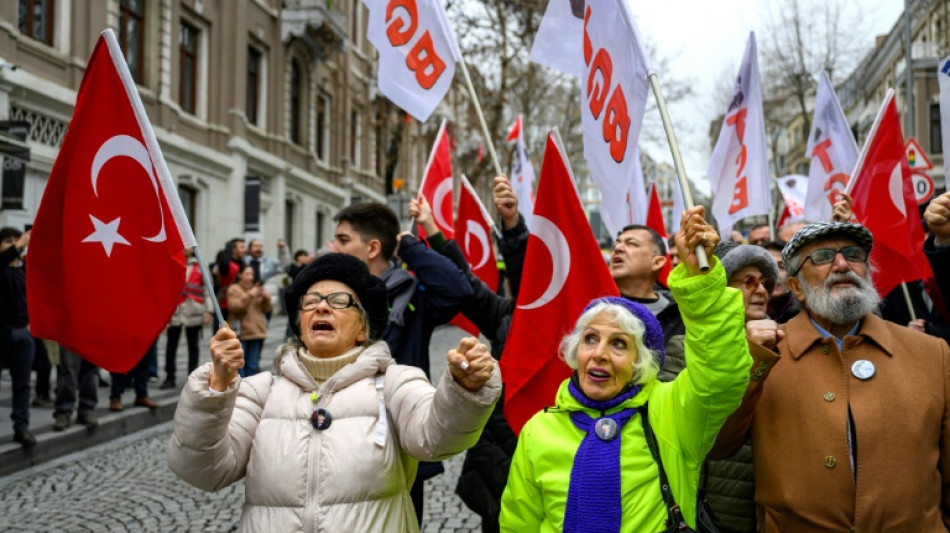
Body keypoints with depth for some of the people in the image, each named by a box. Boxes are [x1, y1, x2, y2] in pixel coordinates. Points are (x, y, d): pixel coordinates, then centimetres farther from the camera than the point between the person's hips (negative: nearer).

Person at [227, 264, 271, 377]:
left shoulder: (256, 288, 14)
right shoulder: (234, 289, 1)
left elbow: (265, 309, 14)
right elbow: (235, 307, -15)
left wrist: (266, 299, -5)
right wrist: (250, 296, -19)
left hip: (257, 331, 5)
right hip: (241, 332, -4)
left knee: (253, 365, 7)